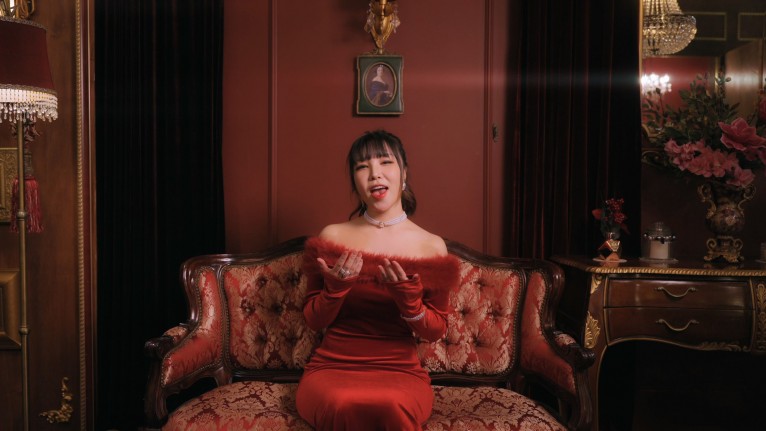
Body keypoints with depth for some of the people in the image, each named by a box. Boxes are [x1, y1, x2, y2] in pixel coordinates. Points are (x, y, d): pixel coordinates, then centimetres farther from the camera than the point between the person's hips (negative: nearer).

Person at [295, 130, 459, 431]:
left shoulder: (432, 246, 0)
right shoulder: (332, 237, 2)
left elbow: (435, 332, 4)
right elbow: (314, 322, 7)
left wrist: (407, 298, -16)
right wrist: (335, 289, -14)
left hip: (400, 371, 0)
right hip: (332, 367, 0)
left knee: (390, 405, -36)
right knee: (344, 404, -35)